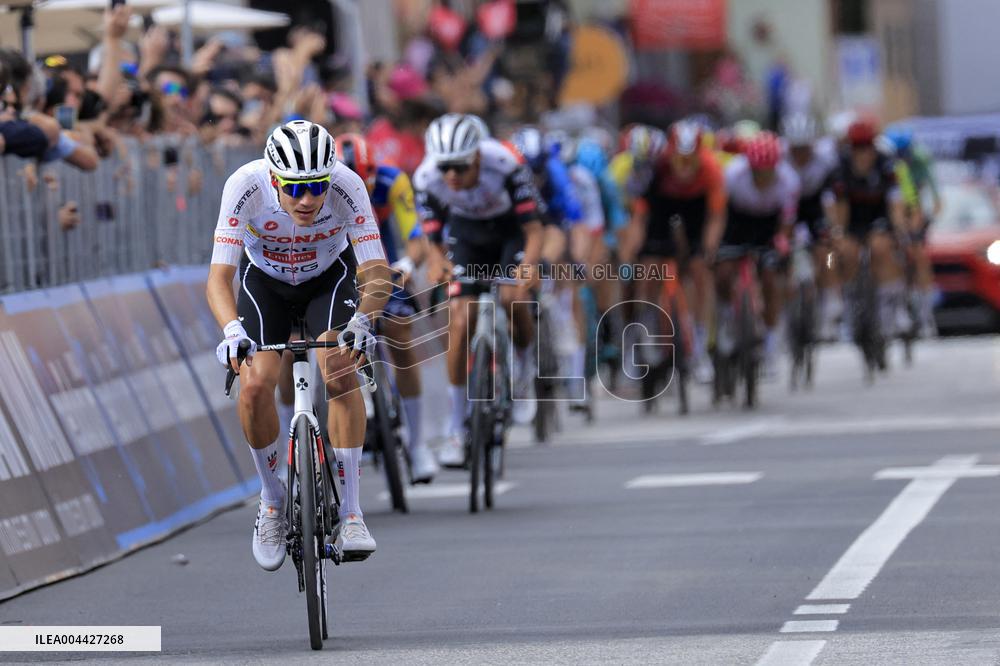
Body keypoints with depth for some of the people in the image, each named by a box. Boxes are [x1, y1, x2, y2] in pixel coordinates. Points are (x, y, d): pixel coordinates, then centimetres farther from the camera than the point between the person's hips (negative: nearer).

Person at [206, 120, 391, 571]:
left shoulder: (347, 187, -33)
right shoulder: (246, 186, -34)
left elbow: (377, 271, -35)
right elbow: (219, 275, -35)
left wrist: (362, 320, -55)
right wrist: (232, 330, -54)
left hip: (330, 277, -1)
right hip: (265, 281, 1)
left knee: (340, 375, -25)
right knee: (255, 385, -19)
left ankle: (351, 515, -20)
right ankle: (272, 499, 6)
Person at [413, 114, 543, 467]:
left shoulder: (505, 164, -35)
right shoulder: (426, 178, -28)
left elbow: (533, 229, -30)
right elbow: (435, 241, -19)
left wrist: (529, 264, -50)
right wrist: (438, 262, -43)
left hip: (511, 230, -2)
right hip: (466, 234, 2)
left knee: (513, 297, -29)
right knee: (460, 322, -13)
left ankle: (524, 359, 6)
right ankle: (457, 431, -5)